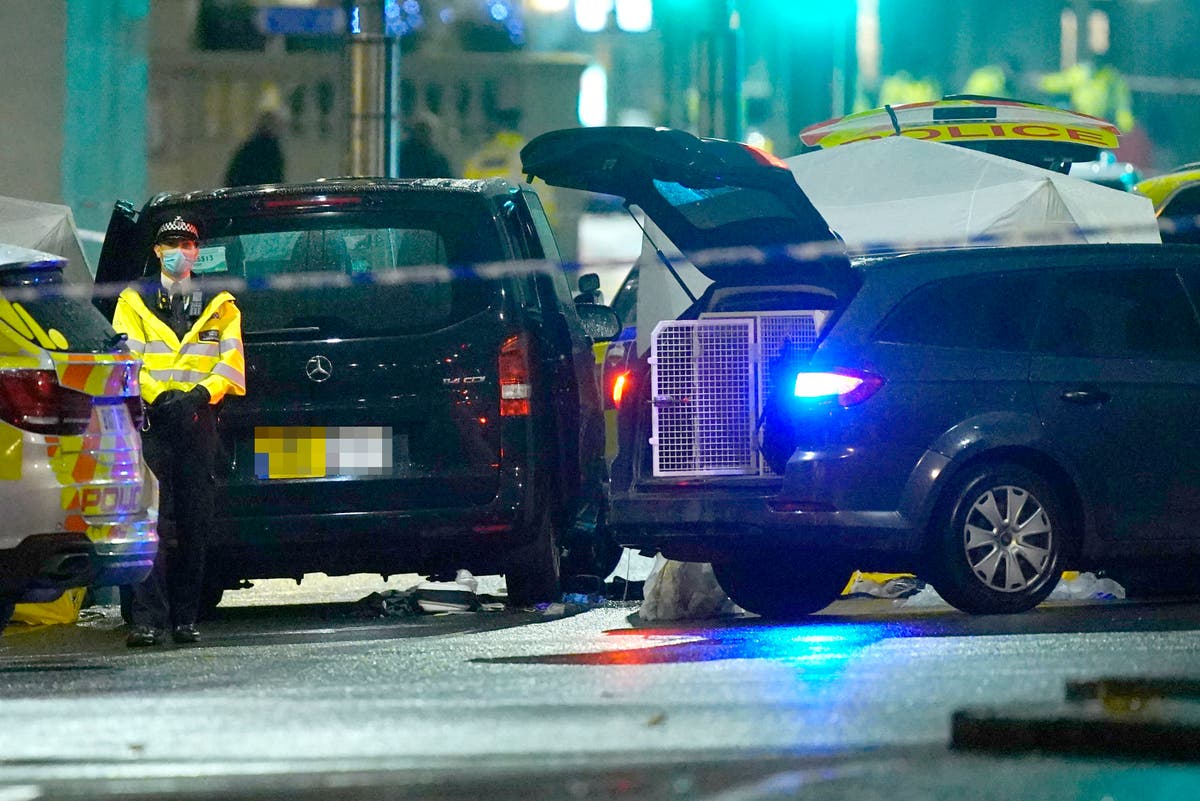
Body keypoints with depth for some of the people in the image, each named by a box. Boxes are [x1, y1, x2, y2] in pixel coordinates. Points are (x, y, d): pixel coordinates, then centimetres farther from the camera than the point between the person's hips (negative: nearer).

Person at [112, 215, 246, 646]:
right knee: (153, 521, -11)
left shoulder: (221, 306, 16)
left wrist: (201, 393, -11)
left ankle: (185, 619, 6)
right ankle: (148, 620, -14)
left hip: (199, 420, 2)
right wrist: (158, 397, -13)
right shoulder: (134, 302, 12)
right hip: (151, 421, -2)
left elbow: (231, 361, 7)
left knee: (195, 524, 1)